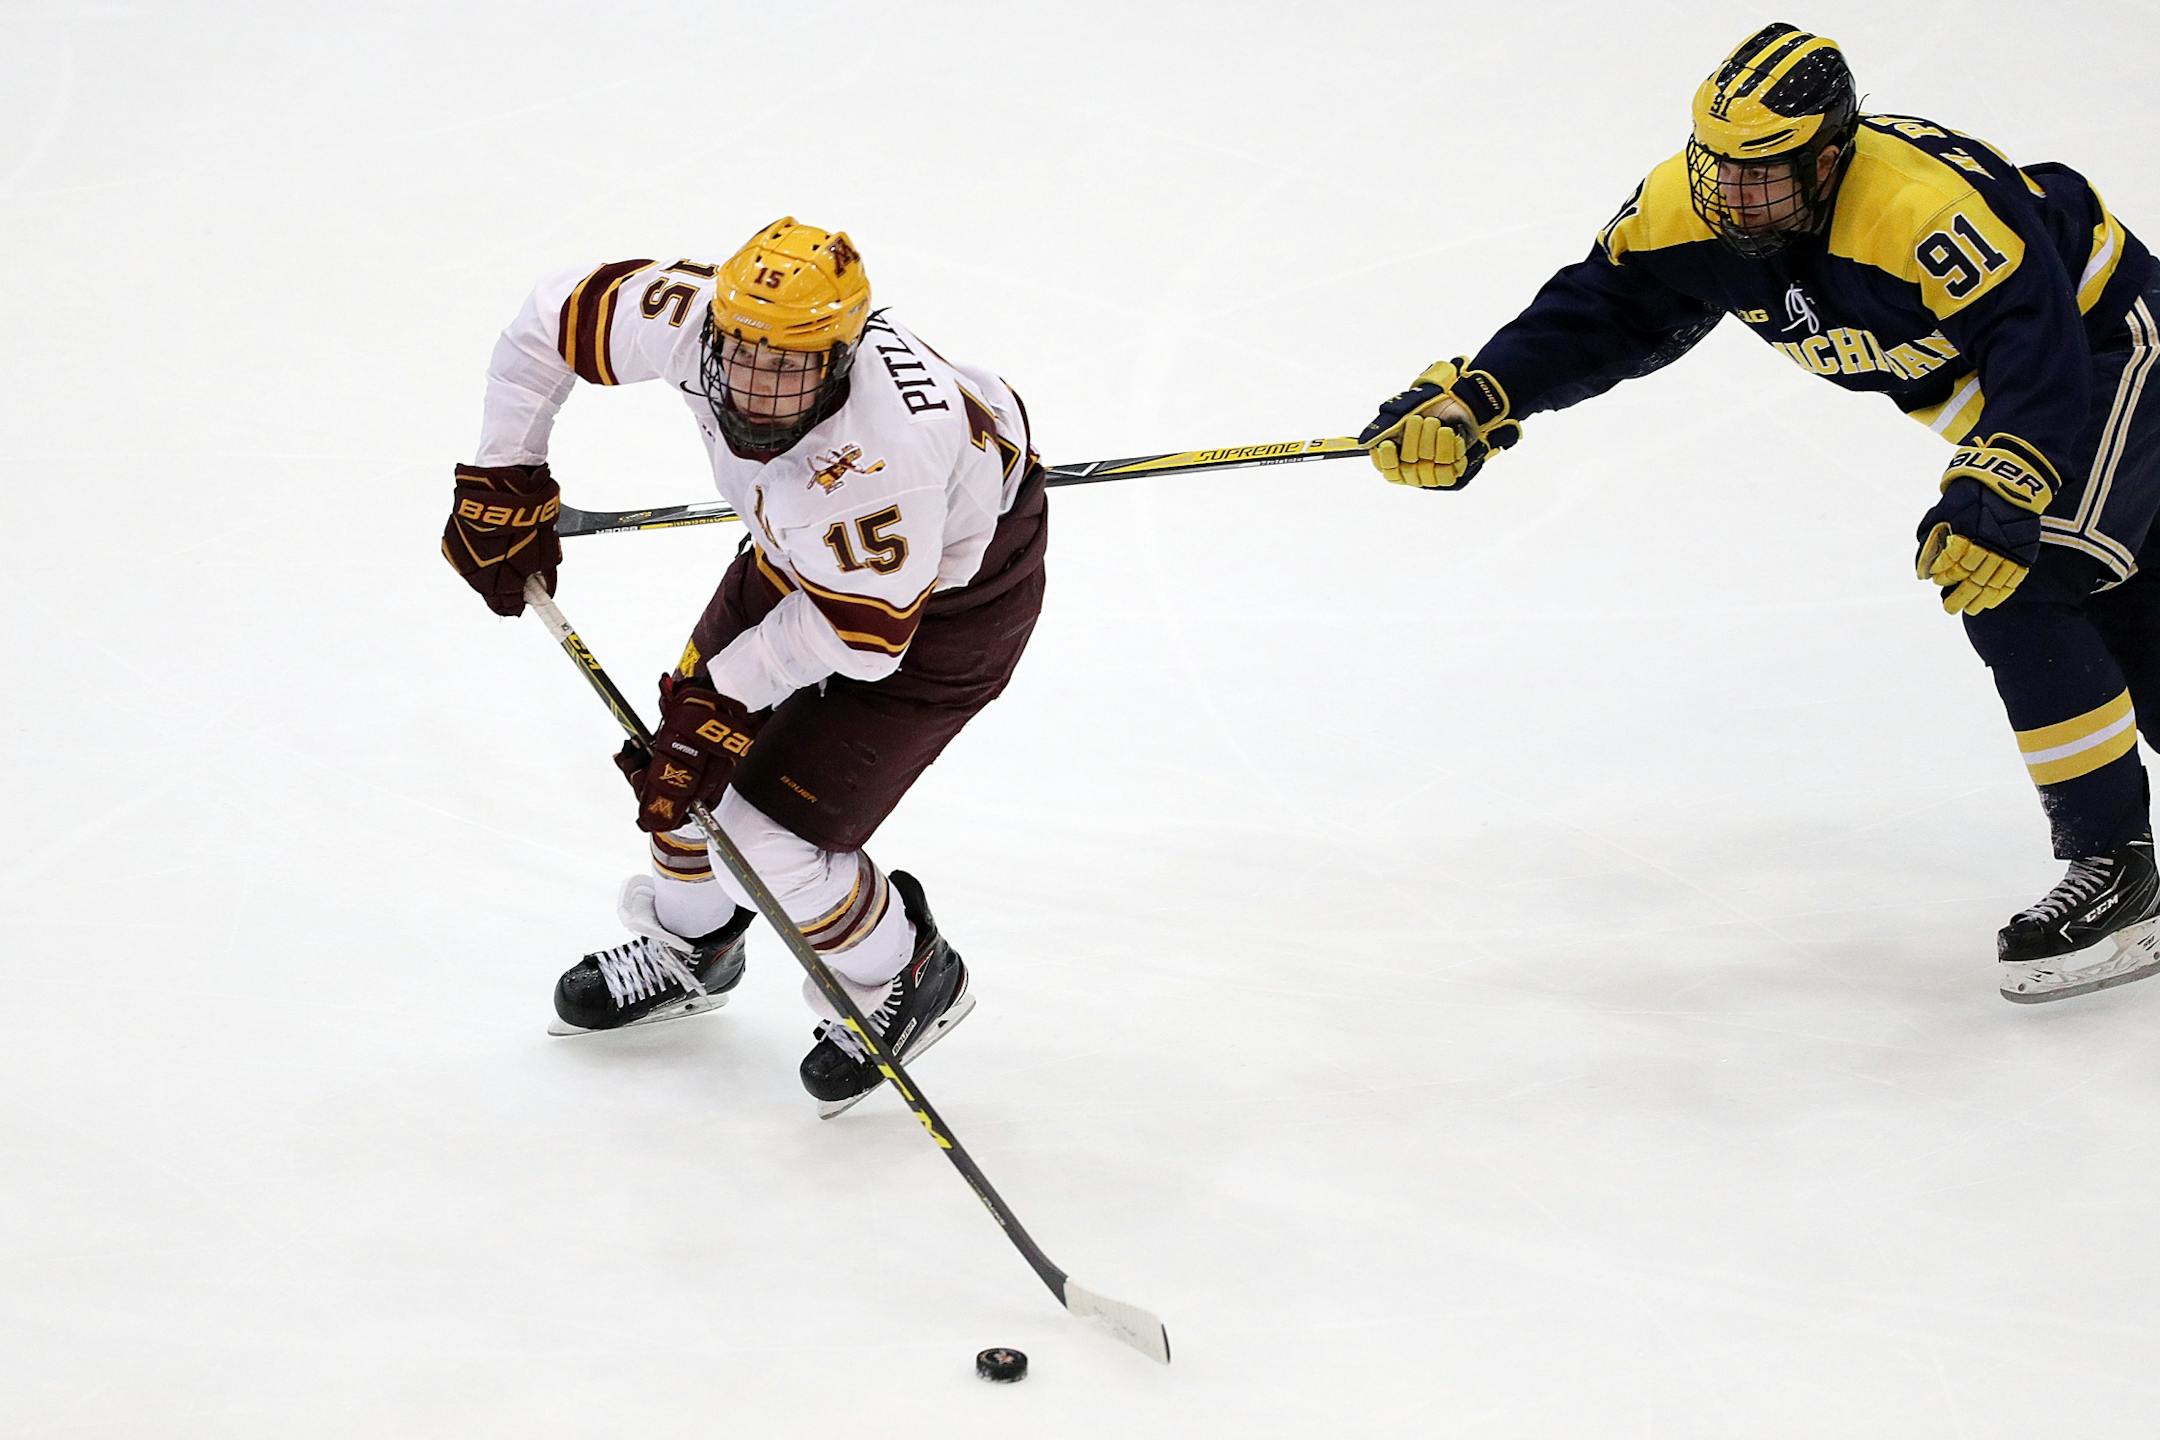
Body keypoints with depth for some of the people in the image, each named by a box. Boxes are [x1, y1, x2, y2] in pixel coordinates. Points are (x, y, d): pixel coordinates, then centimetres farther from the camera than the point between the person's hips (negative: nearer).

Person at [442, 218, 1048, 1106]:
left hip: (945, 598, -7)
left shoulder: (882, 450, -44)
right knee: (686, 762, 14)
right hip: (799, 554, 7)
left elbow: (862, 631, -31)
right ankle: (691, 947, 45)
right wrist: (504, 483, -7)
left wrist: (726, 692, -24)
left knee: (768, 832, -9)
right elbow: (550, 323, -10)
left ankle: (904, 981, 20)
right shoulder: (692, 317, -27)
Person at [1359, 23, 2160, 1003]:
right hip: (1983, 385, 8)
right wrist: (1472, 402, -23)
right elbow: (1599, 314, -11)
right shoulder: (1695, 207, -17)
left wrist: (1996, 505, -48)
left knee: (2014, 587, -21)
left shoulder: (1929, 208, -39)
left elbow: (2040, 349, -39)